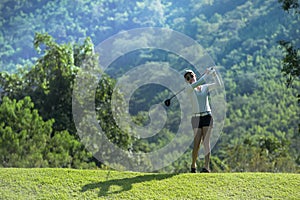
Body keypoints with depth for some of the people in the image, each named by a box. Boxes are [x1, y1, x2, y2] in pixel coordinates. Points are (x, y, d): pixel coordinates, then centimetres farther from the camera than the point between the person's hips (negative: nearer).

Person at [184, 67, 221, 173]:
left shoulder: (205, 87, 14)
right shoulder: (189, 89, 2)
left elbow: (218, 84, 1)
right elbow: (196, 84, -18)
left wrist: (214, 73, -9)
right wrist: (206, 74, -13)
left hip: (207, 117, 2)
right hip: (196, 118, -2)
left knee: (206, 141, -8)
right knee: (197, 144, -4)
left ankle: (206, 167, -10)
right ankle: (193, 165, 18)